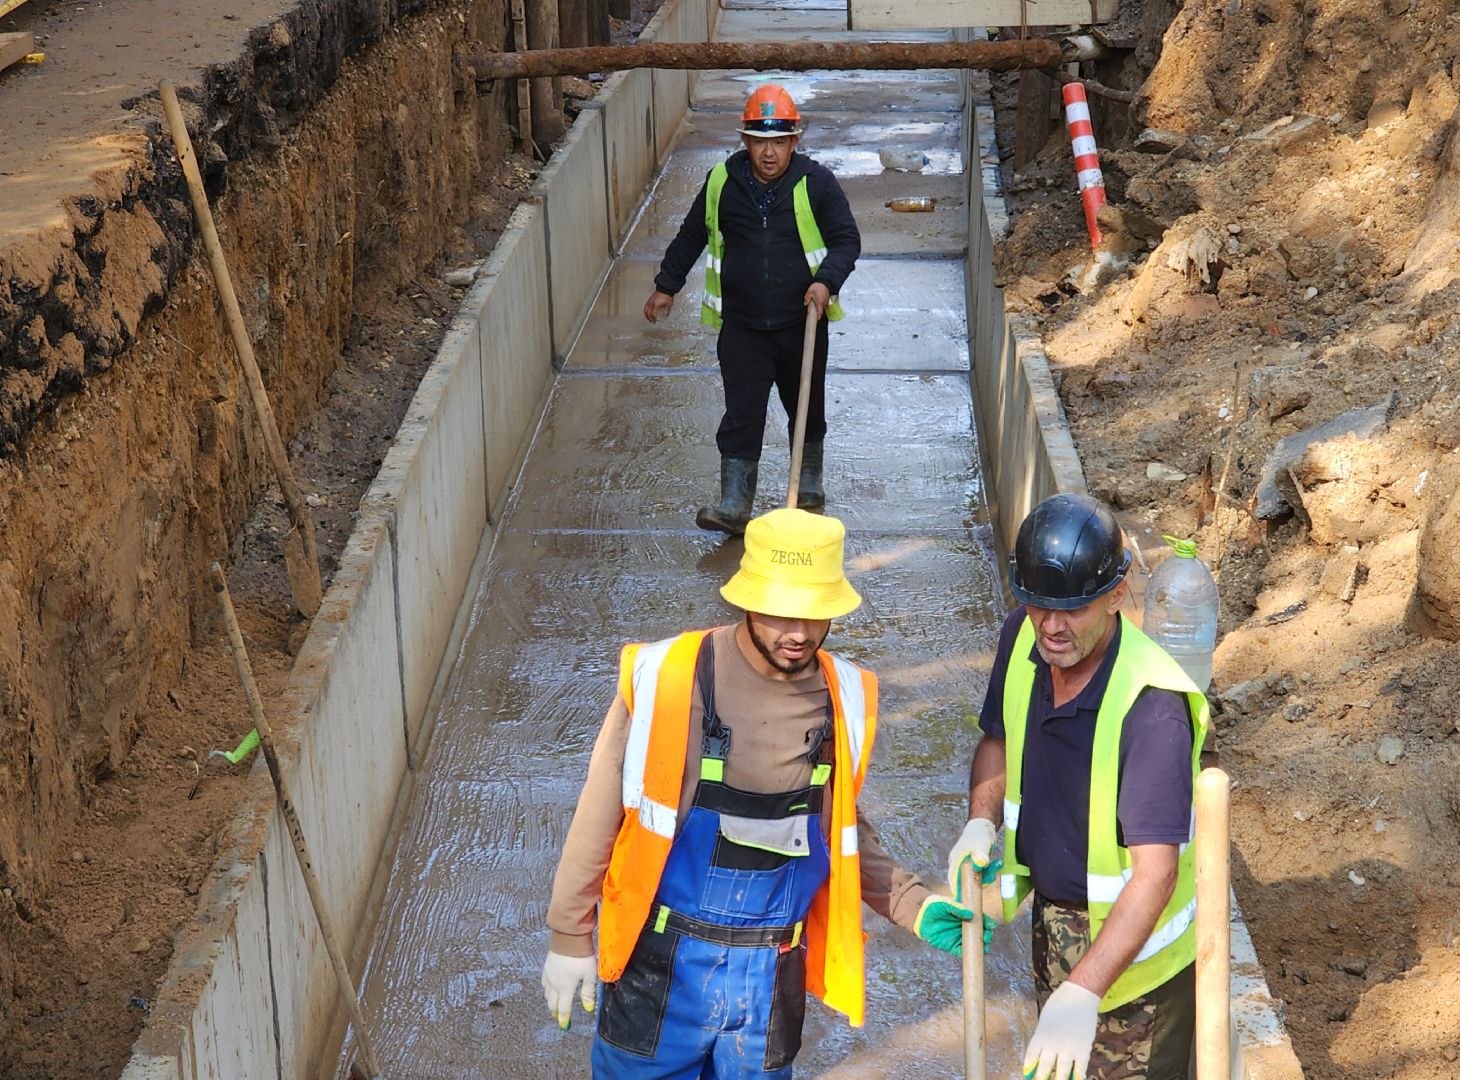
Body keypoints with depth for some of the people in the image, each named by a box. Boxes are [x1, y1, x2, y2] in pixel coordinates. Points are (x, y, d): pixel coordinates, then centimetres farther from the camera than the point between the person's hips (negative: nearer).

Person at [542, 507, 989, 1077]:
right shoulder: (665, 679, -17)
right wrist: (569, 937, -2)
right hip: (661, 964, -3)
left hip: (771, 974, 3)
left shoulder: (846, 699, -4)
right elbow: (601, 814, -6)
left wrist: (912, 905, 0)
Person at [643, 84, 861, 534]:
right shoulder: (722, 181, -3)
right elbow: (692, 235, 12)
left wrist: (826, 281, -20)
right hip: (742, 325, 0)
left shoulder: (816, 182, -8)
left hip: (802, 323, 0)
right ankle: (734, 505, -4)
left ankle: (809, 482, 38)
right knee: (741, 416, -5)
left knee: (807, 409, 17)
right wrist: (666, 286, 16)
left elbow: (847, 239, -3)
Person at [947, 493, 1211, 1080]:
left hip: (1131, 936, -7)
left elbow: (1156, 871, -38)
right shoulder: (1022, 639, -13)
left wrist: (1083, 992, -47)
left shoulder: (1151, 706, -35)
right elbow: (999, 740, 8)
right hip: (1053, 920, 7)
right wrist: (981, 821, -11)